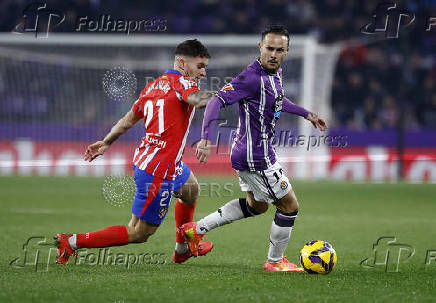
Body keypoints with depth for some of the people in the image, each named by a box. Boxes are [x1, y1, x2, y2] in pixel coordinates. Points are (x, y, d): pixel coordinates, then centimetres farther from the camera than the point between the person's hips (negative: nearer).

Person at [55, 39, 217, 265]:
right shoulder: (181, 82, -14)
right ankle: (73, 242, -1)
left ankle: (182, 248, 50)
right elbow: (197, 99, -37)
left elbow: (129, 119, 18)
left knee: (190, 189, 35)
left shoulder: (153, 85, 9)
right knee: (138, 233, -2)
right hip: (157, 172, -10)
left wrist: (106, 142, 28)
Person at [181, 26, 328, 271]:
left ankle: (198, 229, 26)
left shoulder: (275, 72, 6)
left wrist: (307, 114, 33)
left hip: (247, 154, 10)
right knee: (290, 206, 3)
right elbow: (218, 101, -30)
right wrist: (206, 139, -40)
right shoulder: (252, 77, -23)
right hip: (257, 157, -10)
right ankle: (275, 261, 21)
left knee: (257, 205, 27)